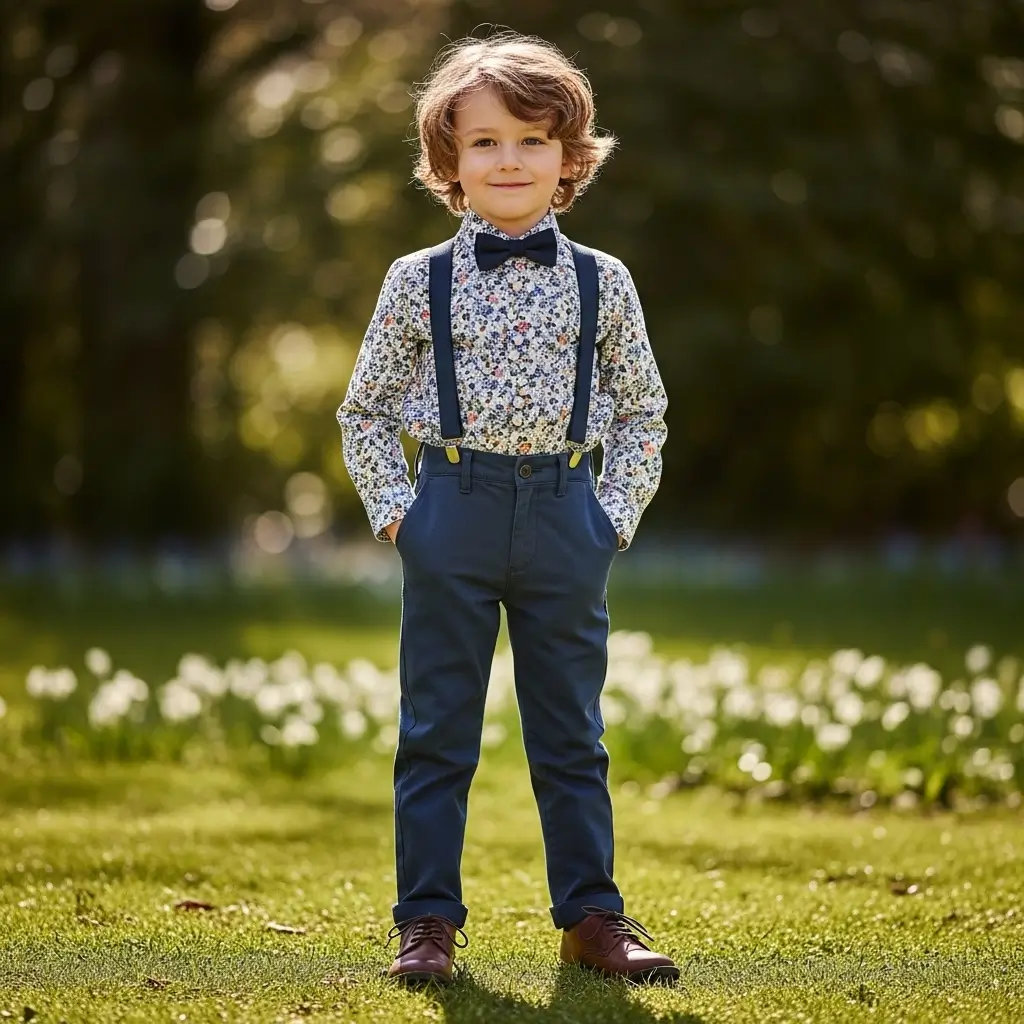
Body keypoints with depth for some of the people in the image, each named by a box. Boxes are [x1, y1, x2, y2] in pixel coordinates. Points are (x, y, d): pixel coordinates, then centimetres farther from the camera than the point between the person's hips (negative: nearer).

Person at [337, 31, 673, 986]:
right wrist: (394, 509, -1)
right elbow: (365, 409, 8)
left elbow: (641, 409, 11)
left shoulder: (601, 282, 4)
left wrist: (615, 513, 2)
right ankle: (427, 918, 13)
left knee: (571, 734, 8)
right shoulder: (419, 281, 1)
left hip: (565, 517, 1)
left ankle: (592, 914, 17)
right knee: (437, 733, 5)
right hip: (453, 516, -1)